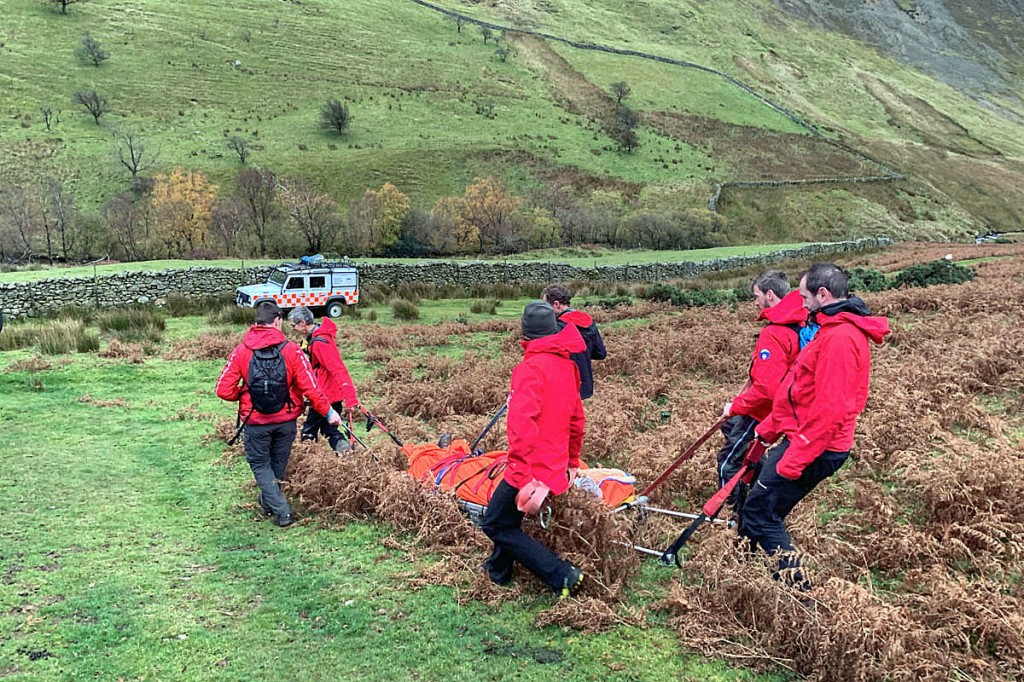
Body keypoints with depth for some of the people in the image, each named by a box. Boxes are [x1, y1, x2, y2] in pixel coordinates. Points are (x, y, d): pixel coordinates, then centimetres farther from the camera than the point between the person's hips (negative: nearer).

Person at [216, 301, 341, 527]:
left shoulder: (241, 352, -10)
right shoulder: (292, 350, -12)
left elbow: (224, 390, -10)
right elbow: (311, 387, -13)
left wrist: (243, 394, 10)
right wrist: (328, 411, -1)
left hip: (255, 422, -1)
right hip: (286, 421, 2)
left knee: (260, 464, 16)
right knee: (278, 463, 23)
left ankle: (281, 511, 5)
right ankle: (268, 502, 44)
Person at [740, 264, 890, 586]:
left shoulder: (840, 337, -20)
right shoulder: (834, 329, 15)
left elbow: (830, 408, -26)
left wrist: (794, 459, -23)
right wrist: (768, 428, 21)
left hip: (813, 448, -10)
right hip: (802, 439, 10)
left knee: (760, 513, -6)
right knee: (761, 508, 14)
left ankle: (796, 590, 0)